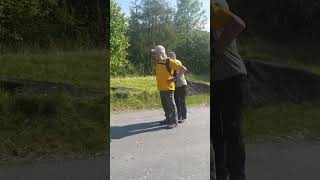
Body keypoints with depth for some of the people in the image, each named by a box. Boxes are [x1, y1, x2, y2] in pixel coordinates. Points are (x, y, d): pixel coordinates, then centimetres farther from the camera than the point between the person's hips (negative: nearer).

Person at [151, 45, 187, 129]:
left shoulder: (169, 61, -13)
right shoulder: (158, 62, 9)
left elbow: (183, 69, -13)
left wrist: (175, 78, -15)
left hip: (168, 88, -8)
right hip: (161, 88, 8)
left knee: (171, 105, -2)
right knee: (165, 105, 16)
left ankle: (174, 122, 6)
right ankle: (168, 119, 30)